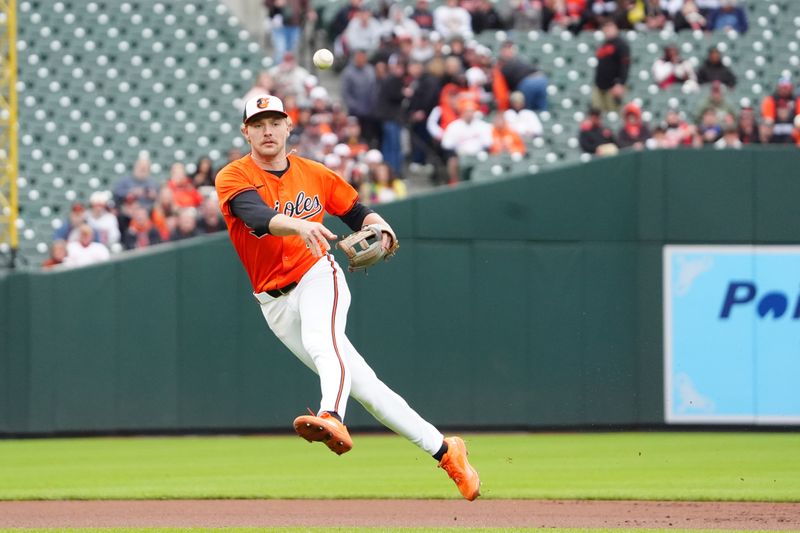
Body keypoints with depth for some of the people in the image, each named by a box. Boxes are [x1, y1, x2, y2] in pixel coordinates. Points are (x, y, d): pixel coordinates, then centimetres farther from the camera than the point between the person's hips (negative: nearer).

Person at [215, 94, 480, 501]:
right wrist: (299, 225, -47)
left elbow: (358, 212, 16)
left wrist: (379, 228, -8)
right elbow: (257, 216, -27)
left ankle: (332, 419, -61)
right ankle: (443, 450, 6)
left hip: (318, 277, 0)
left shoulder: (314, 174, 4)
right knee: (360, 383, -1)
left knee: (320, 341, -35)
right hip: (275, 301, 0)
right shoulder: (234, 178, -7)